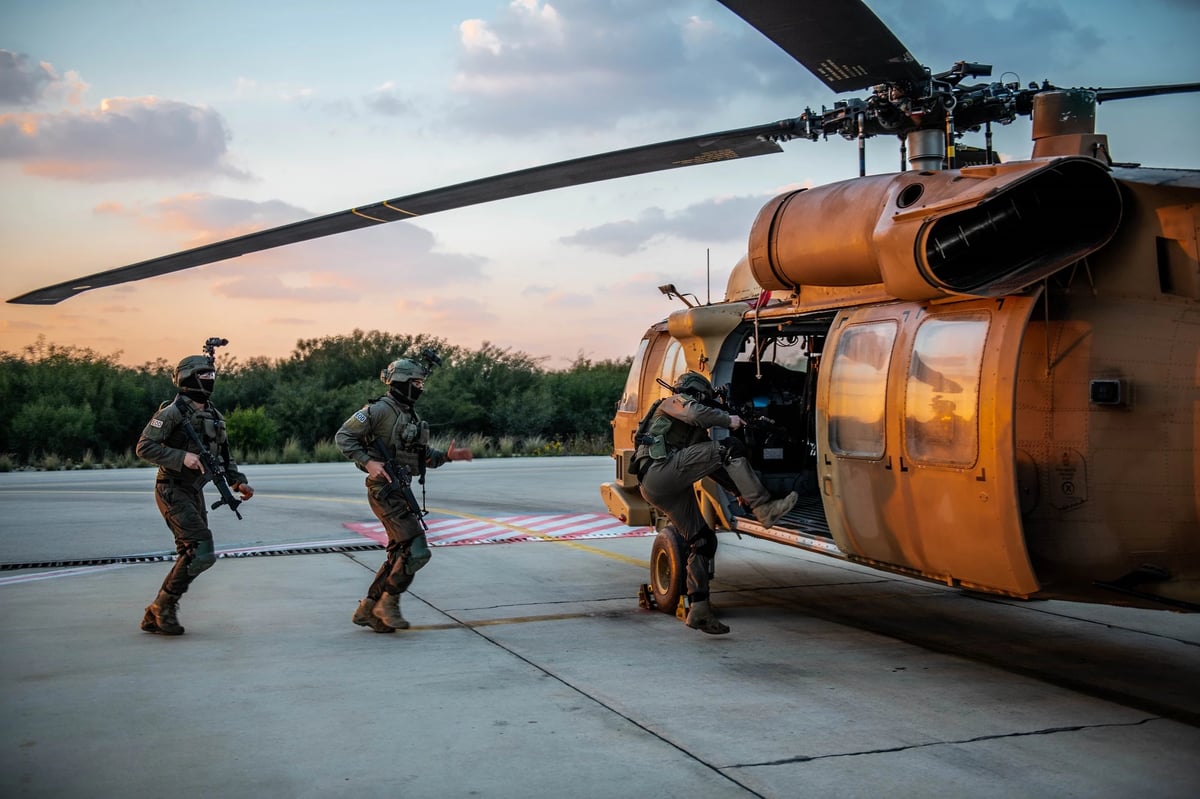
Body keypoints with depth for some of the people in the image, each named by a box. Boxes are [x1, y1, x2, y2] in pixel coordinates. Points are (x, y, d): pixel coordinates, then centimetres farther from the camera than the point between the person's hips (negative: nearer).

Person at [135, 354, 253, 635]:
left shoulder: (214, 416, 13)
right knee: (201, 552, -17)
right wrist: (182, 457, -25)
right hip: (172, 492, -9)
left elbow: (224, 455, 21)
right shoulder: (172, 412, -12)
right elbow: (144, 447, -16)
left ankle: (155, 617, 18)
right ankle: (164, 605, -2)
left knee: (191, 556, 9)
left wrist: (238, 481, 8)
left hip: (194, 493, 9)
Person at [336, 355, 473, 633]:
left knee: (400, 553, 12)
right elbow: (343, 437, -13)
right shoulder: (379, 409, -11)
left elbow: (425, 456, 21)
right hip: (384, 491, -10)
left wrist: (448, 455, 3)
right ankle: (389, 602, 1)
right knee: (417, 550, -13)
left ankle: (367, 610, 19)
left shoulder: (411, 416, 16)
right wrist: (368, 462, -22)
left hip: (401, 492, 10)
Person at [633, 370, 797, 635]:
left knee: (703, 541, 8)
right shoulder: (675, 402, 11)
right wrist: (728, 420, -3)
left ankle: (698, 612, 10)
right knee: (728, 449, -18)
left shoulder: (696, 431, 37)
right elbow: (696, 413, -14)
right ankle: (764, 509, -28)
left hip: (660, 490, 9)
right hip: (659, 471, -9)